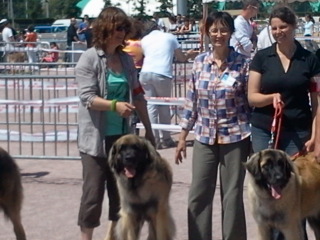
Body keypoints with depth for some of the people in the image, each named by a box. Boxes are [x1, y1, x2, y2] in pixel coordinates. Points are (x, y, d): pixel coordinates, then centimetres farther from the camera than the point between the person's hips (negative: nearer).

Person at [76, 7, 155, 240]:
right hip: (96, 137, -5)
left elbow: (138, 96, 12)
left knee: (121, 190, 12)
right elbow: (87, 98, -16)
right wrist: (114, 105, -31)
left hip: (122, 135, 5)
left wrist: (148, 129, 13)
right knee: (93, 191, -2)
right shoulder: (89, 58, -9)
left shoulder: (127, 59, 7)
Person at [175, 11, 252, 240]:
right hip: (204, 138, 3)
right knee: (198, 195, 6)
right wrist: (183, 136, 8)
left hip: (235, 137, -3)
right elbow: (191, 101, 8)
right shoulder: (199, 62, 4)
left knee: (232, 195, 5)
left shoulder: (243, 63, -5)